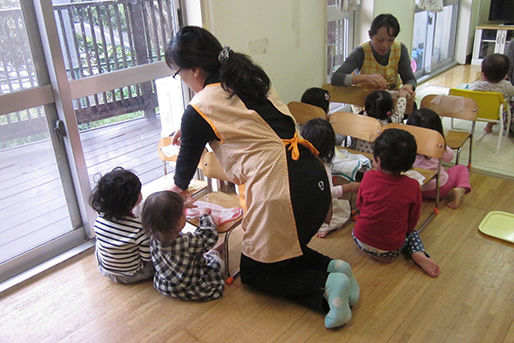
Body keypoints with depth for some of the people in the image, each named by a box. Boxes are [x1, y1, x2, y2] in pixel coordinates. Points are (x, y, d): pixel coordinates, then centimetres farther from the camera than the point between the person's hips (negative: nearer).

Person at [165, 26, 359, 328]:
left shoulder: (198, 112, -7)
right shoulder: (251, 77, 12)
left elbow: (186, 167, 10)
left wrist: (178, 186, 32)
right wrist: (192, 131, 38)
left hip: (279, 191, -8)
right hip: (315, 177, 8)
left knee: (255, 272, 17)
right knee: (283, 250, 30)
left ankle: (325, 288, -1)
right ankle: (332, 267, 9)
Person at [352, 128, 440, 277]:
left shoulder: (368, 177, -12)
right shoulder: (412, 187, -13)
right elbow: (412, 222, -2)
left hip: (361, 240, 1)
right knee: (412, 232, 27)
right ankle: (418, 254, 2)